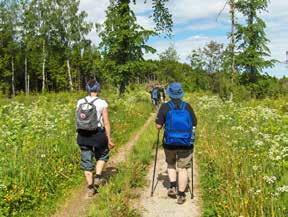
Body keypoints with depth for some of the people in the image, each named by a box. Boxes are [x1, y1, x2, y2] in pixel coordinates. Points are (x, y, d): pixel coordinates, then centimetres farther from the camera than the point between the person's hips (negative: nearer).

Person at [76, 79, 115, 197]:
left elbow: (78, 120, 3)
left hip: (82, 135, 3)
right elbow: (106, 123, -10)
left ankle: (90, 188, 17)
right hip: (98, 134, -3)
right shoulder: (102, 103, -9)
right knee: (102, 155, 26)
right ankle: (98, 177, 13)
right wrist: (109, 139, -2)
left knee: (86, 161, 12)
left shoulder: (80, 102, 1)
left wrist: (82, 134, 15)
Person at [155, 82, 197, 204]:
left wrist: (164, 125, 16)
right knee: (183, 168, 7)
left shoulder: (165, 107, -4)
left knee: (171, 164, 24)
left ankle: (172, 187, 11)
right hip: (186, 143, 0)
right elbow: (194, 124, 5)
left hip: (170, 143, 0)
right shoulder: (187, 106, 1)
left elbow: (158, 126, -5)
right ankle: (181, 195, 9)